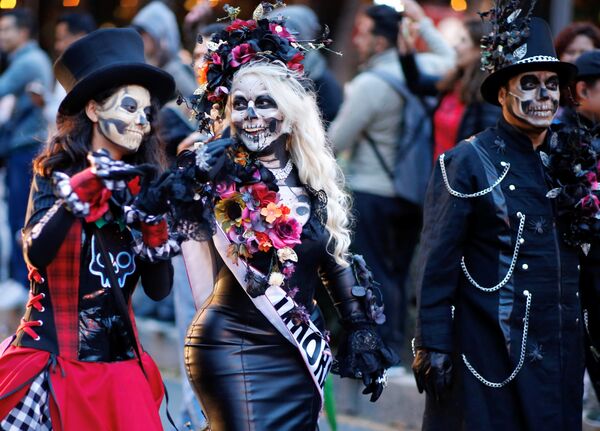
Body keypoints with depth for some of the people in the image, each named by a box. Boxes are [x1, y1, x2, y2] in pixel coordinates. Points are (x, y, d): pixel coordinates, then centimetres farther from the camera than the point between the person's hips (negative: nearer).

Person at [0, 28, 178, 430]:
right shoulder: (56, 171, -2)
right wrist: (83, 187, -28)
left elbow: (159, 288, 3)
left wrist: (154, 223, -10)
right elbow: (36, 253, -19)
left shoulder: (140, 186, 7)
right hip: (52, 360, -4)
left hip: (119, 363, 4)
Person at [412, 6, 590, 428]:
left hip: (562, 344, 6)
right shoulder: (469, 162, -7)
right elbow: (438, 262, -10)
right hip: (493, 348, -5)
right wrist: (432, 346, -13)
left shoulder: (569, 159, 9)